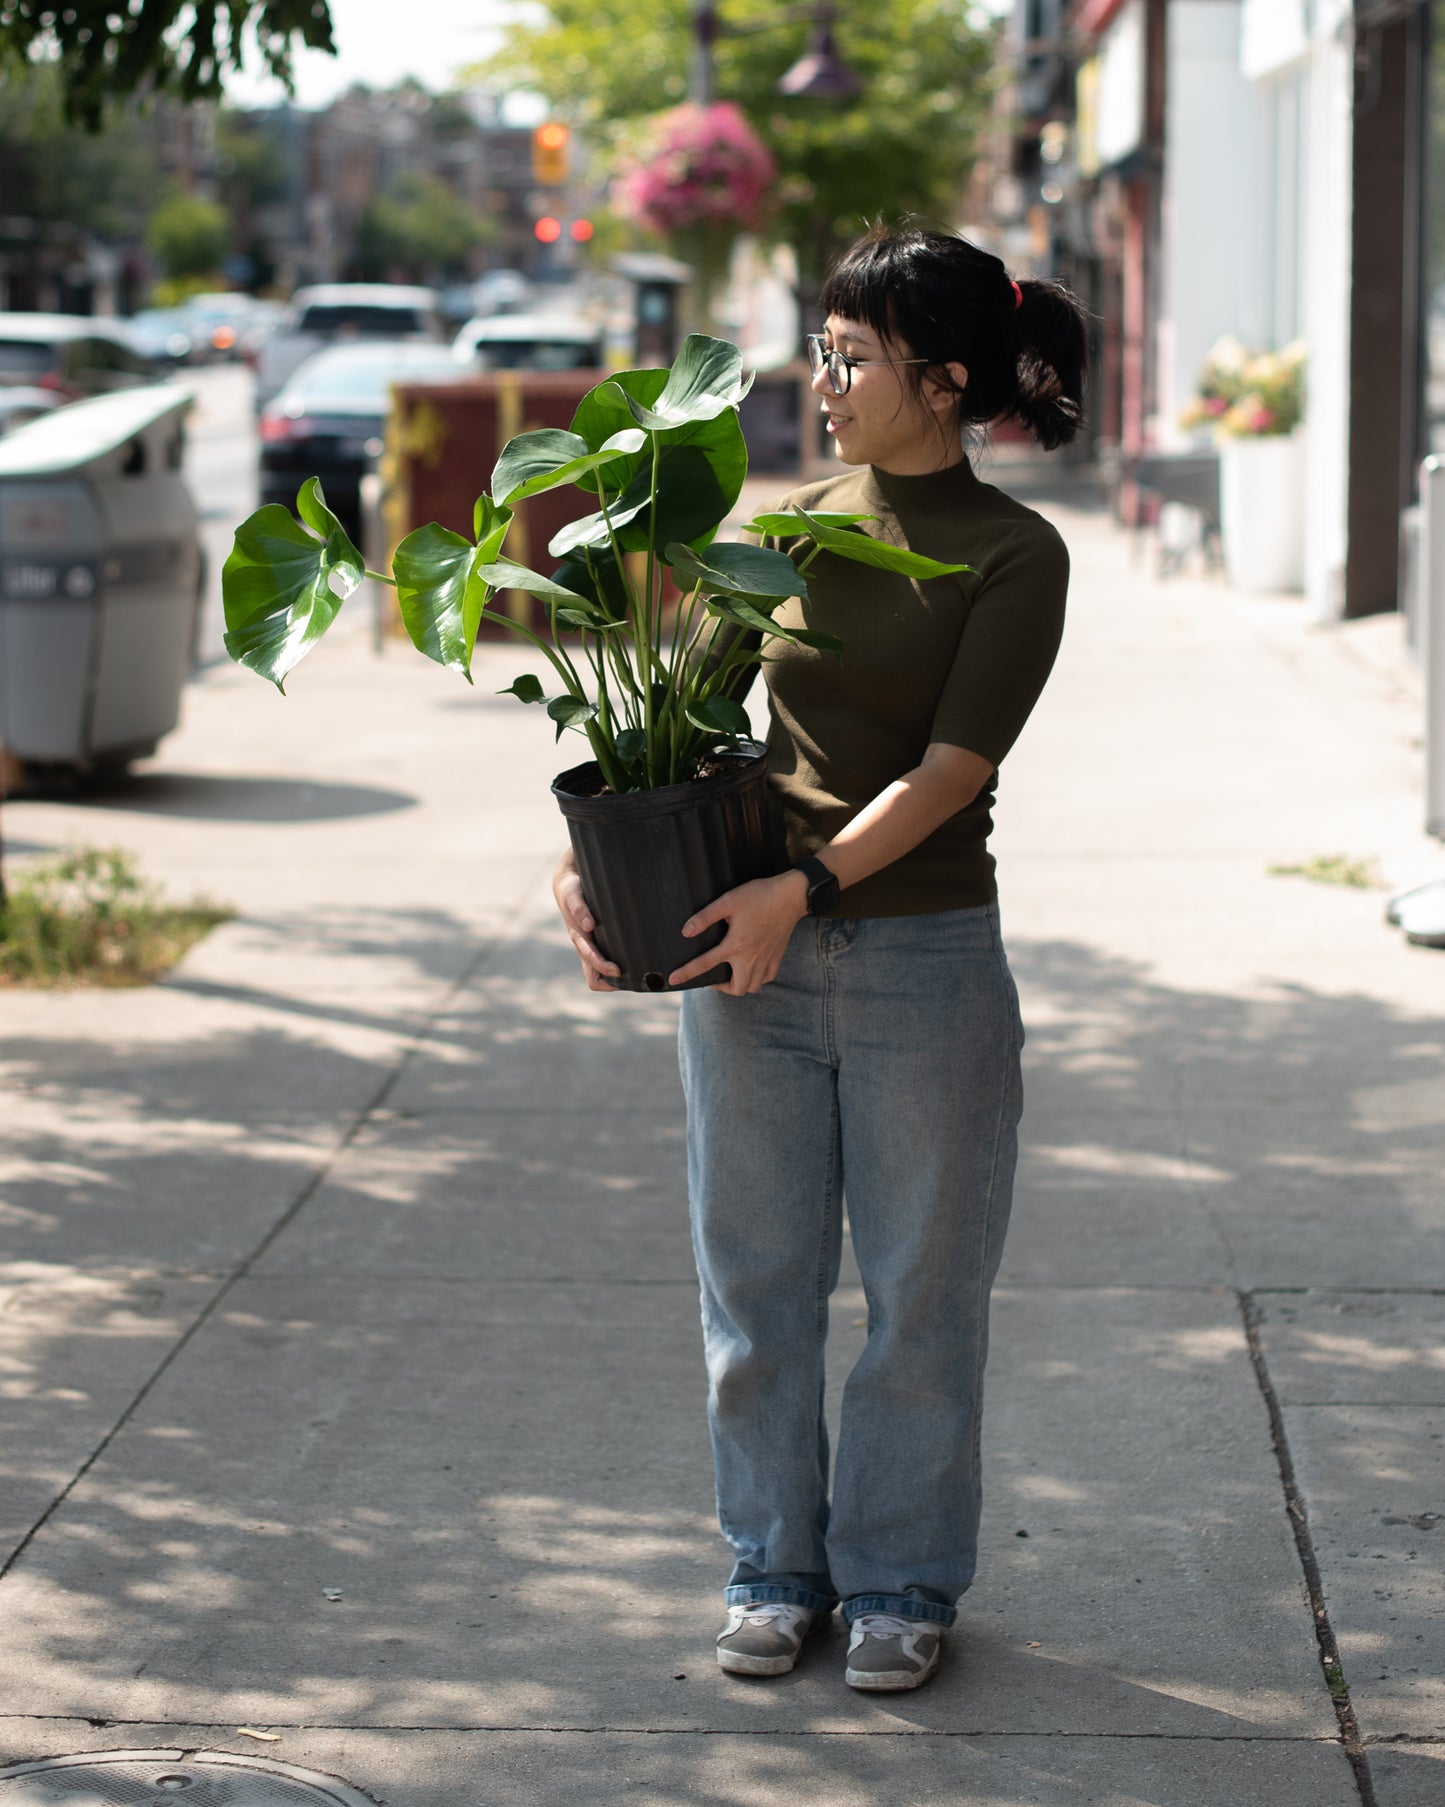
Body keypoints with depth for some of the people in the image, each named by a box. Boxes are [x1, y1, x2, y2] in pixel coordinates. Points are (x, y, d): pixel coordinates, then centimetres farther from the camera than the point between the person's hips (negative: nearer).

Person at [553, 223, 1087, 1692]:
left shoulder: (1014, 555, -5)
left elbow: (952, 768, -14)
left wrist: (806, 884, -25)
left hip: (924, 952, -4)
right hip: (748, 942, 4)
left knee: (923, 1289, 7)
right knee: (757, 1278, 10)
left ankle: (898, 1578, 22)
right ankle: (774, 1565, 24)